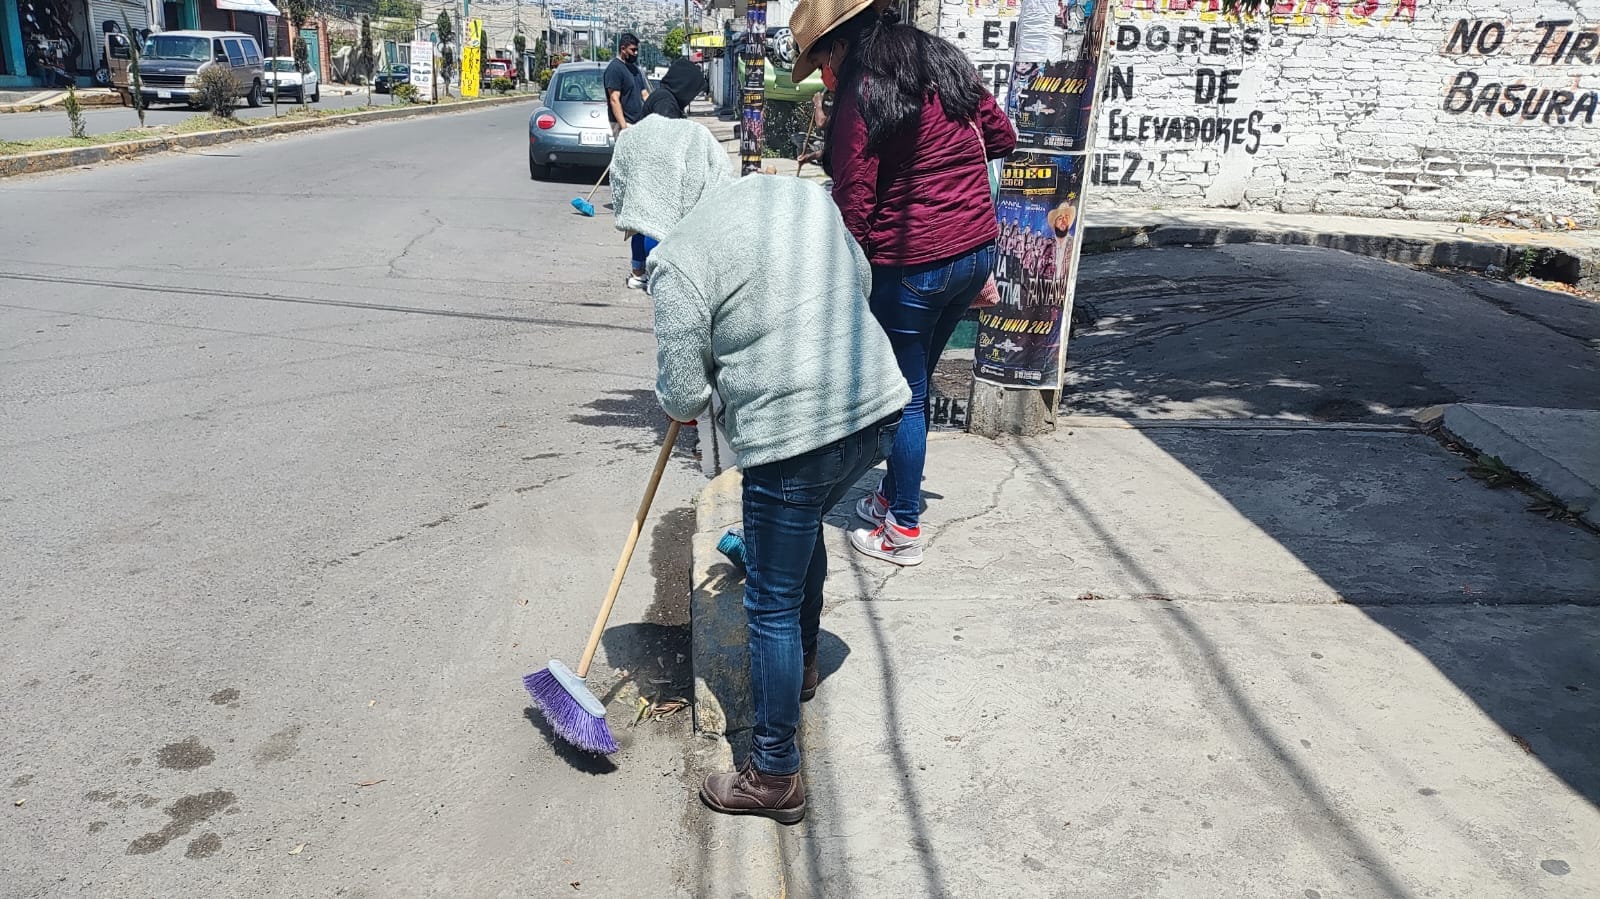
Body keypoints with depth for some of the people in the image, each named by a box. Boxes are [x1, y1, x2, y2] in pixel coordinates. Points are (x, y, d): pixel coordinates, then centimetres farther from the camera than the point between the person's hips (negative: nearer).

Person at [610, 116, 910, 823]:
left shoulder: (678, 259, -12)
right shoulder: (803, 192, 8)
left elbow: (681, 396, -7)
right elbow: (860, 277, 20)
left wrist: (685, 401, 15)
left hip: (794, 439, -8)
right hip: (877, 406, 8)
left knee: (773, 607, 7)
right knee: (804, 528, 32)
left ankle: (775, 777, 21)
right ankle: (802, 665, 53)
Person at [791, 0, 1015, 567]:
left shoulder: (863, 96, -15)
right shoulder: (945, 64, 8)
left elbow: (853, 206, -15)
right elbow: (1001, 137, 17)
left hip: (912, 265, -8)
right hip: (978, 250, 8)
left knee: (904, 396, 5)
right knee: (913, 384, 21)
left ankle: (903, 531, 17)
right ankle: (894, 495, 36)